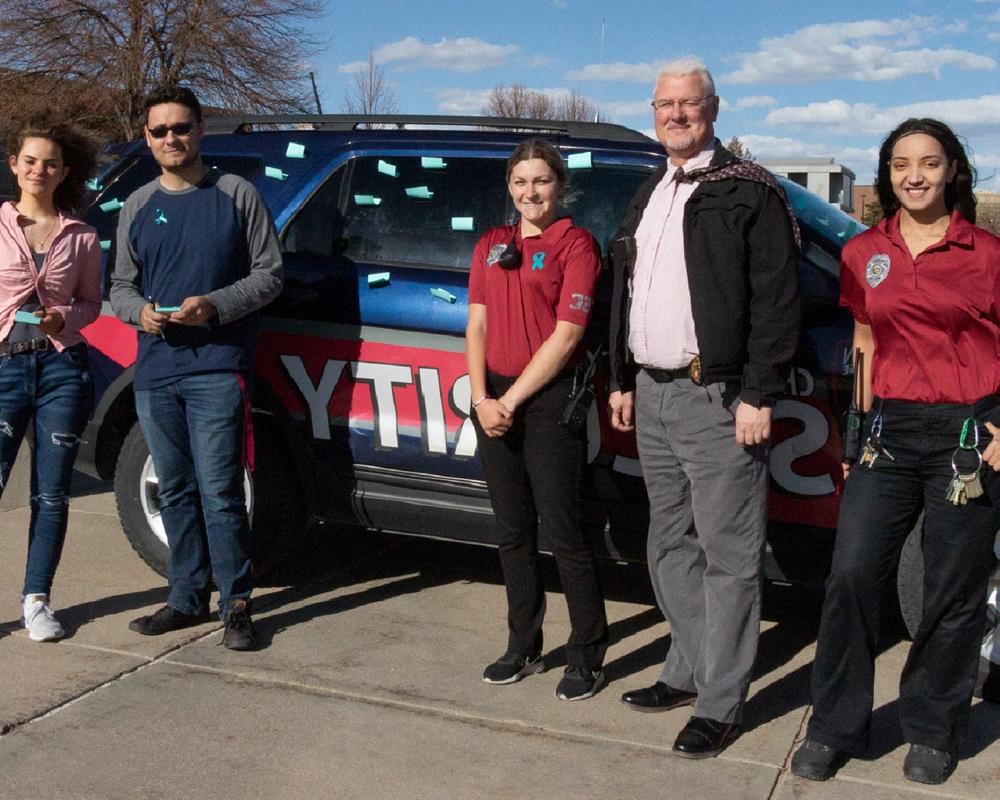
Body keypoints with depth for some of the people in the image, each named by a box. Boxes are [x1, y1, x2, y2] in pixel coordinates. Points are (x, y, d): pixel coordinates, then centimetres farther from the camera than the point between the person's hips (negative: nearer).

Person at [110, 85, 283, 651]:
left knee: (219, 493, -8)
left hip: (217, 369, -5)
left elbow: (269, 273, 0)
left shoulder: (237, 195, 2)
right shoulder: (137, 206, 14)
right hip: (155, 370, 5)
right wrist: (140, 310, -5)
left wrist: (215, 305, -16)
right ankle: (189, 599, 21)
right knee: (176, 492, 11)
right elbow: (120, 286, 19)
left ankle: (237, 604, 4)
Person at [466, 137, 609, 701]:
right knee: (514, 531, 12)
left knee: (561, 530, -3)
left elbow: (566, 336, -11)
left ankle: (587, 656, 10)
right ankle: (523, 648, 25)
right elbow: (478, 325, 10)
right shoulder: (492, 245, 14)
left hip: (550, 400, -6)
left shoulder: (576, 244, -4)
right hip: (494, 399, 6)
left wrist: (511, 401, -13)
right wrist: (482, 398, -4)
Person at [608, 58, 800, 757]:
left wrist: (758, 396, -17)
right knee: (670, 548, 15)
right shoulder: (648, 197, 18)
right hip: (652, 398, 8)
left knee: (728, 556, -1)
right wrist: (623, 382, 19)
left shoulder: (749, 191, -5)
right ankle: (689, 671, 29)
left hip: (716, 399, -8)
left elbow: (777, 300, -11)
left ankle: (721, 704, 7)